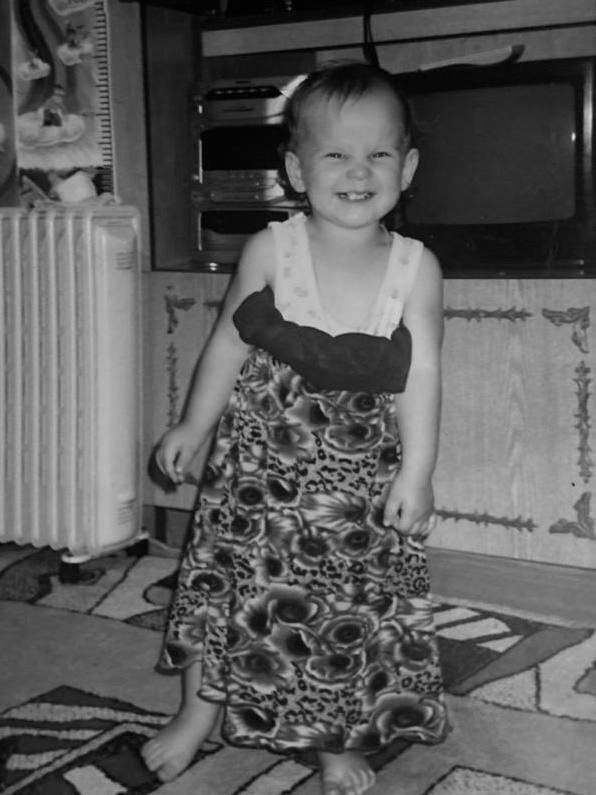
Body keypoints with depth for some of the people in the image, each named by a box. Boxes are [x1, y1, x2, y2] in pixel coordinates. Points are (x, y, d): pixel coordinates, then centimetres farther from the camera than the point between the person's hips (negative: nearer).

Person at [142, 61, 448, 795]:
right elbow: (229, 343, 2)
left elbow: (422, 373, -7)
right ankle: (199, 712, 32)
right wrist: (195, 426, 5)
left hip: (362, 473, 0)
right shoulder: (269, 251, -7)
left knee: (357, 605, 8)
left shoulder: (415, 268, -6)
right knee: (230, 581, 9)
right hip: (263, 458, 0)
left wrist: (416, 470, -12)